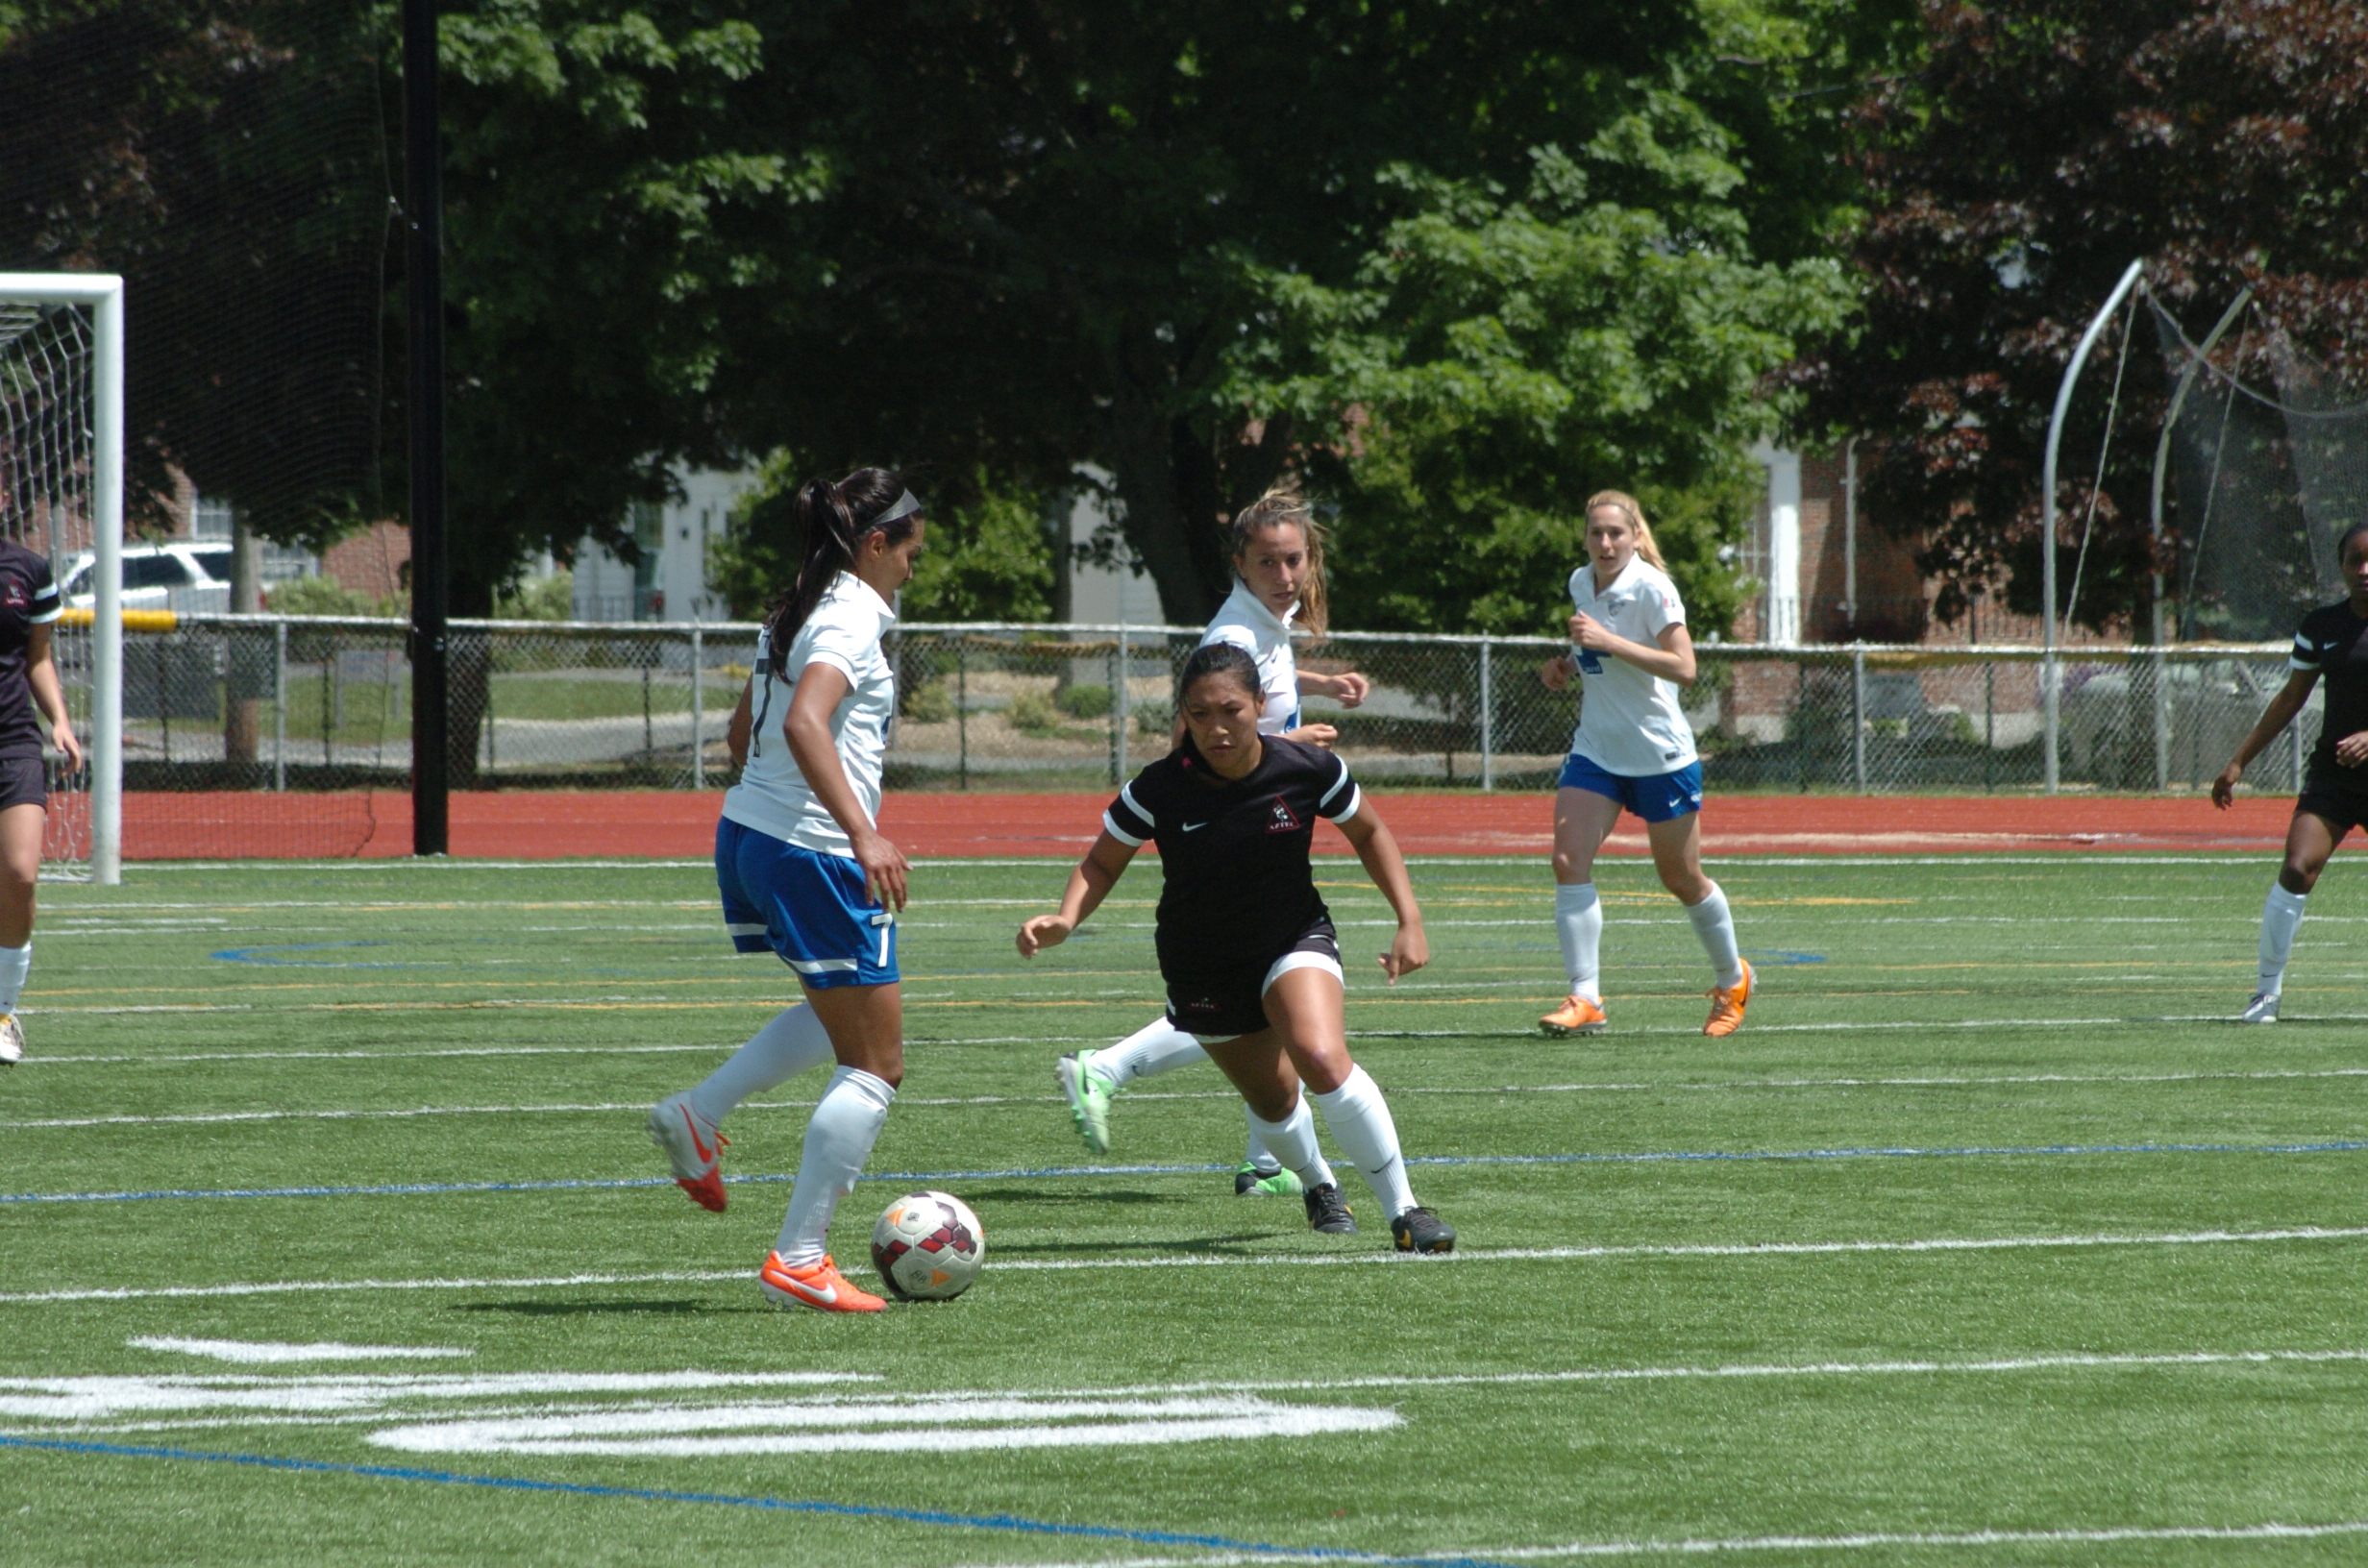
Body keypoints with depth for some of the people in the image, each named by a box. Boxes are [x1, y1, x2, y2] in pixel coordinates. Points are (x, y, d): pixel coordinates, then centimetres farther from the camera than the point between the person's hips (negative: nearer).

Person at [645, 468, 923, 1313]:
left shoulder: (795, 612, 14)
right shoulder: (852, 618, -14)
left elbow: (743, 728, 24)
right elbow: (805, 723, -30)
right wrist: (863, 833, -36)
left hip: (747, 833, 9)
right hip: (813, 855, -9)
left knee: (844, 1012, 30)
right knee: (875, 1065, 0)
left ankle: (697, 1116, 17)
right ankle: (798, 1260, -1)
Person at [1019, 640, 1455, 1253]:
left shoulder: (1308, 770, -19)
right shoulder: (1160, 789, -22)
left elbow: (1369, 833, 0)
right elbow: (1101, 863, -7)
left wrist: (1410, 921, -6)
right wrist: (1065, 919, -26)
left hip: (1295, 939, -2)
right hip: (1201, 967, 2)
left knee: (1322, 1059, -29)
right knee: (1273, 1099, 15)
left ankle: (1403, 1209, -17)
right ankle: (1317, 1185, 50)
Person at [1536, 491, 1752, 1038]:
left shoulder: (1651, 589, -16)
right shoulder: (1580, 583, 5)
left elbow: (1683, 668, -24)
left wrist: (1608, 642, -30)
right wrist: (1567, 664, 3)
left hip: (1661, 755, -6)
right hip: (1595, 749, 6)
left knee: (1682, 880, 7)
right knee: (1569, 862, -14)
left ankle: (1732, 978, 33)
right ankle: (1585, 998, -14)